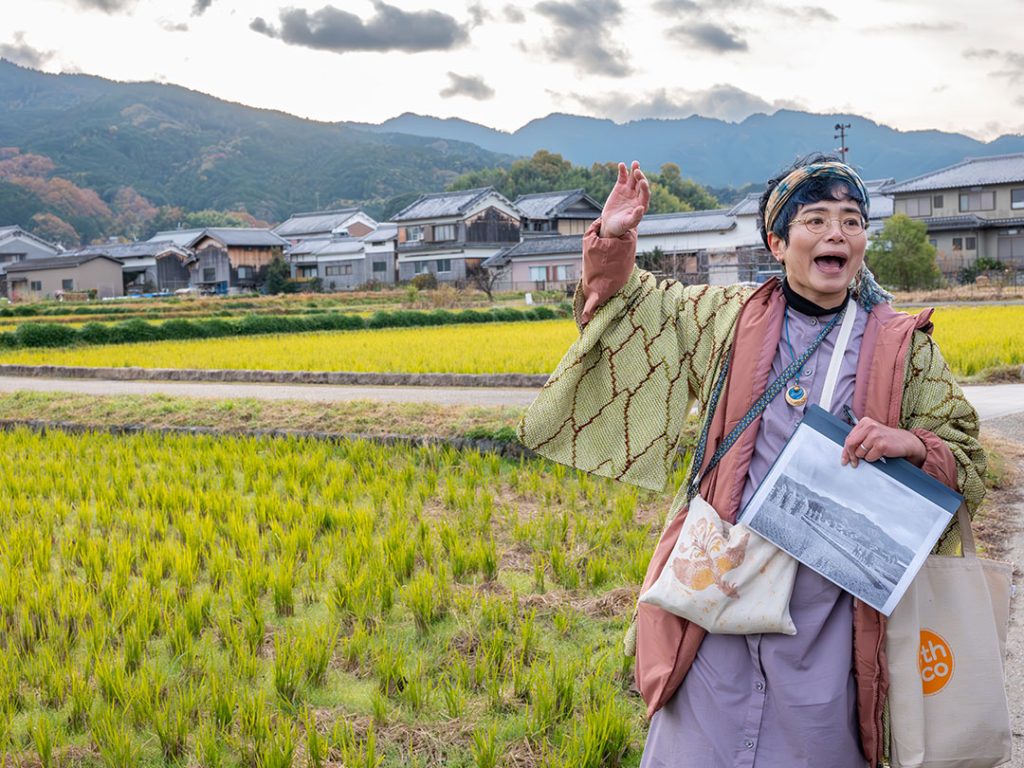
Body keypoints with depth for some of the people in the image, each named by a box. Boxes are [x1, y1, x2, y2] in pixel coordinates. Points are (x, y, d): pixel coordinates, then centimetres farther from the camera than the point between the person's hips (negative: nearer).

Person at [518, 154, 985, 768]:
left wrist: (912, 444, -15)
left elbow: (967, 459, 7)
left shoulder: (905, 348, 2)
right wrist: (612, 248, -1)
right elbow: (641, 304, 17)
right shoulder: (729, 318, 4)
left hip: (827, 612, 0)